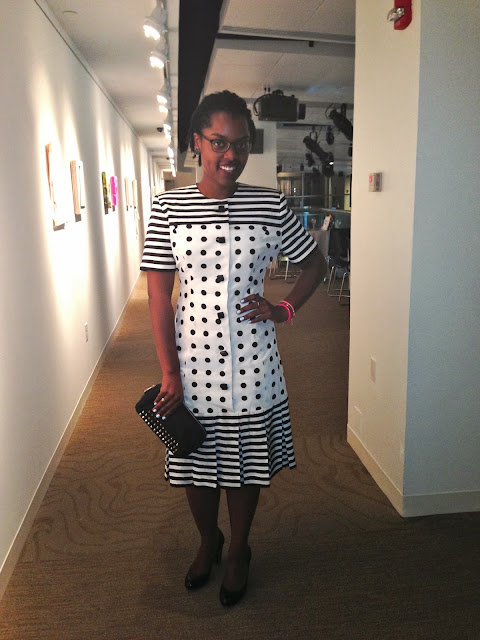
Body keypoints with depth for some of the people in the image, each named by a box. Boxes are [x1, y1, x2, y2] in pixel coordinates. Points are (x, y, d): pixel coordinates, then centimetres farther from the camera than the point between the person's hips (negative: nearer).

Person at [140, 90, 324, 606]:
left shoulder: (271, 205, -3)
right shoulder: (168, 207, -4)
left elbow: (314, 262, 12)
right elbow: (159, 297, -5)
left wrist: (285, 308, -3)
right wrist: (169, 374, -9)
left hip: (251, 358, 0)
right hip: (192, 357, 0)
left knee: (247, 459, 15)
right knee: (195, 461, 16)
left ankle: (239, 549, 42)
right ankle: (208, 540, 46)